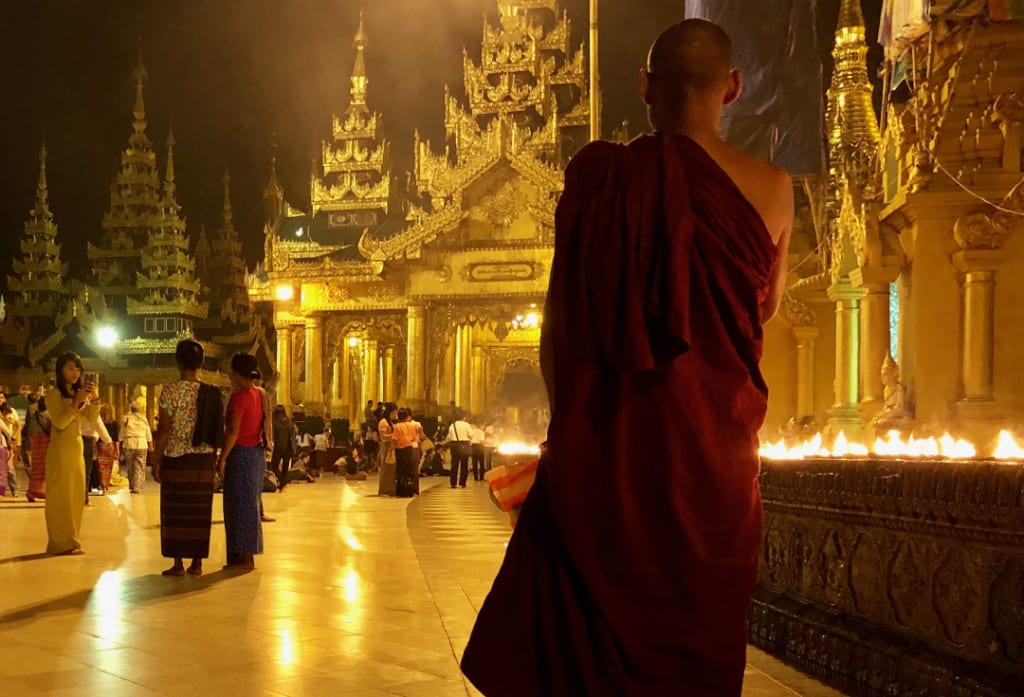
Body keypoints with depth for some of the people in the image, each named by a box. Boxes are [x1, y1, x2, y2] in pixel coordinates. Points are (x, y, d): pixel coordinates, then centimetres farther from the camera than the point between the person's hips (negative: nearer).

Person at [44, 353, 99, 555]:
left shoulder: (79, 393, 14)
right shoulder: (54, 394, -7)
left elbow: (92, 418, 3)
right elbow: (60, 423, -18)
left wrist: (93, 398, -11)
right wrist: (75, 403, -24)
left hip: (77, 449, 7)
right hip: (60, 451, -7)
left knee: (76, 496, 9)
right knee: (61, 497, -5)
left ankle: (70, 541, 16)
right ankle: (62, 543, -4)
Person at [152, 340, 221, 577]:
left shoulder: (171, 391, -10)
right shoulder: (212, 393, 3)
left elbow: (164, 430, -12)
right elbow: (217, 430, 5)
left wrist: (156, 461, -6)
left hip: (177, 459, -4)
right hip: (205, 459, 4)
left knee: (176, 511, 3)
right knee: (200, 511, 9)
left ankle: (178, 564, 3)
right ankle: (197, 563, 12)